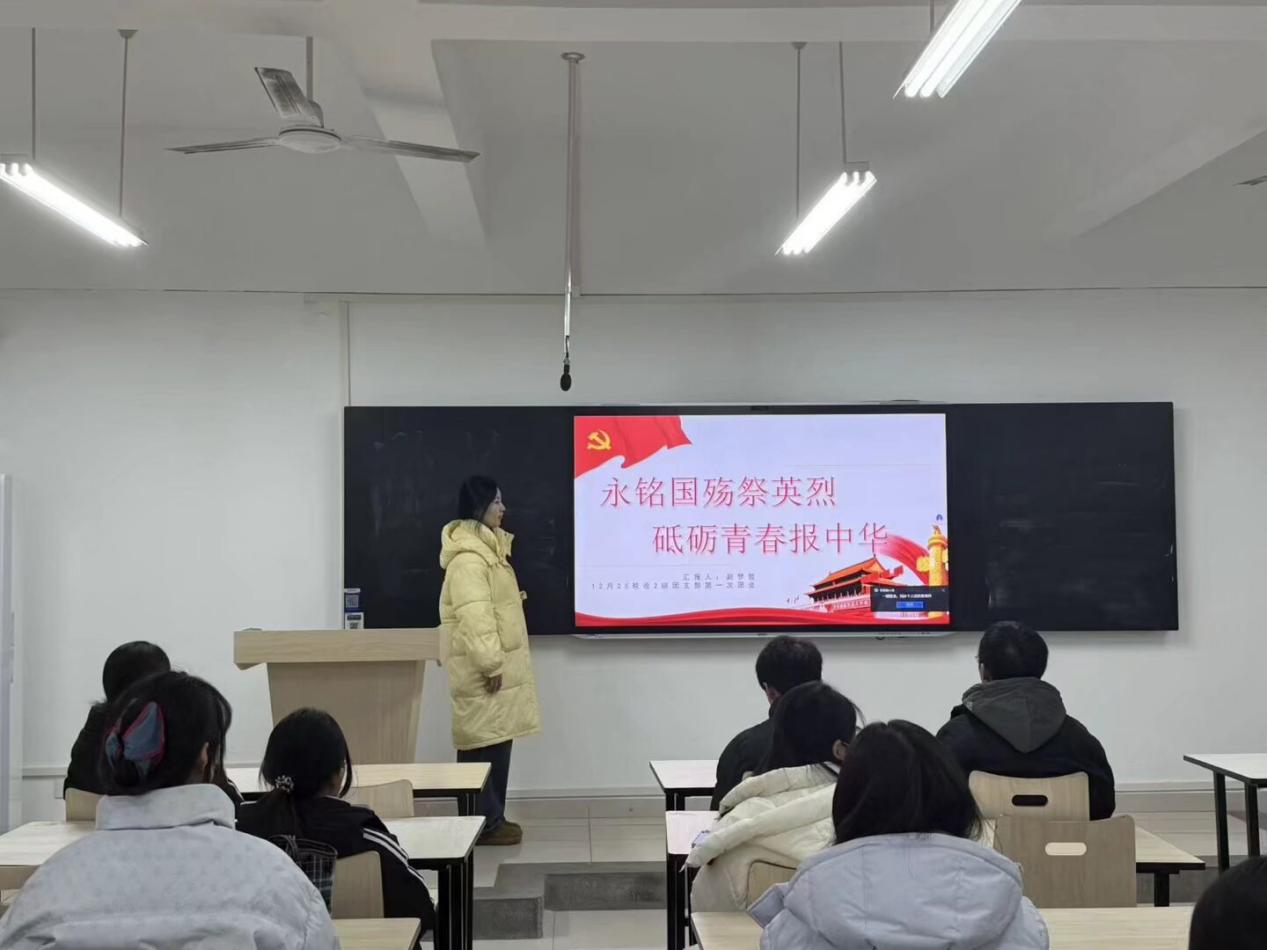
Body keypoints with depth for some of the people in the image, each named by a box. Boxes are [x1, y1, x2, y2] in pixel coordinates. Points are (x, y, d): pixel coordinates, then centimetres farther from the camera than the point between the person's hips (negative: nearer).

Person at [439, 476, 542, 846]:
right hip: (480, 668, -10)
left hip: (498, 662, 10)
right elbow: (473, 613, -25)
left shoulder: (486, 546, 17)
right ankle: (484, 823, 2)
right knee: (484, 741, -5)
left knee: (495, 739, 13)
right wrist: (489, 663, -25)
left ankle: (491, 817, 20)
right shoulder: (468, 556, -18)